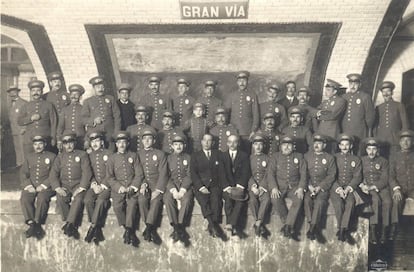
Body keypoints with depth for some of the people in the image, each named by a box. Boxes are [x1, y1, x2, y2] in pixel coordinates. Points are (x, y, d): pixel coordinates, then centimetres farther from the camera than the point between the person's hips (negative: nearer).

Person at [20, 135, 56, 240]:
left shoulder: (51, 156, 9)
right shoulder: (29, 157, 21)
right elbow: (23, 173, 13)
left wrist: (43, 185, -13)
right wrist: (28, 185, -6)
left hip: (46, 186, -3)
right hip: (31, 186, 3)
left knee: (42, 198, -33)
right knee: (24, 199, -26)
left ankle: (37, 223, -26)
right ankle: (32, 224, -26)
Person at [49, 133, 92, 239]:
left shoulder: (82, 154, 6)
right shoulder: (60, 157, 15)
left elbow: (87, 173, -3)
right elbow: (53, 174, 7)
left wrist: (81, 188, -17)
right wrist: (57, 188, -12)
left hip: (78, 184, -2)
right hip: (64, 185, 2)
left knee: (78, 199, -33)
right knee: (60, 199, -29)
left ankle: (68, 225, -29)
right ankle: (73, 226, -17)